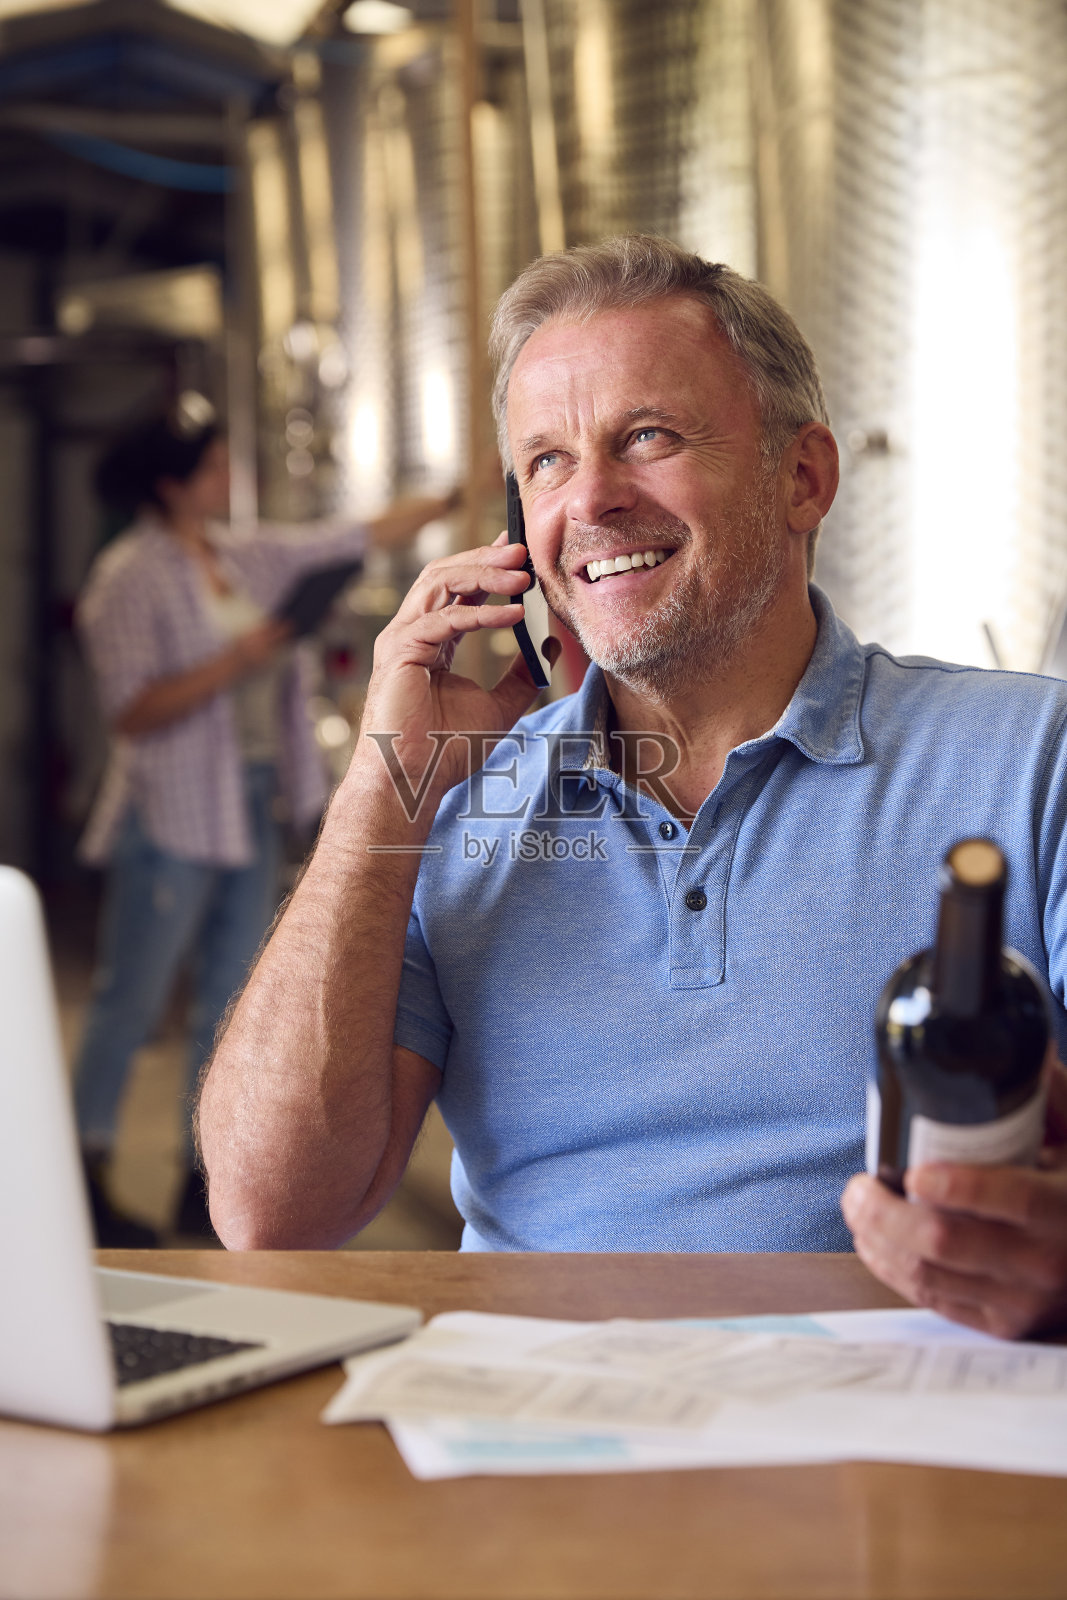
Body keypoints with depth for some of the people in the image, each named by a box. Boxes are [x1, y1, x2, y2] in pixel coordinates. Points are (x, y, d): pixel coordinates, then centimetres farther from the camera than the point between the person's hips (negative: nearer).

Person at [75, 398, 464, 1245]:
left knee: (232, 1004, 9)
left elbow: (368, 535, 15)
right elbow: (133, 712, -16)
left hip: (253, 809, 8)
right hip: (171, 818, -7)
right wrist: (235, 661, -20)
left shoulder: (249, 559, 10)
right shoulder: (130, 579, -10)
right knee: (130, 1005, -2)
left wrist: (463, 492, 12)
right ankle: (90, 1183, 7)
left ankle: (206, 1182, 18)